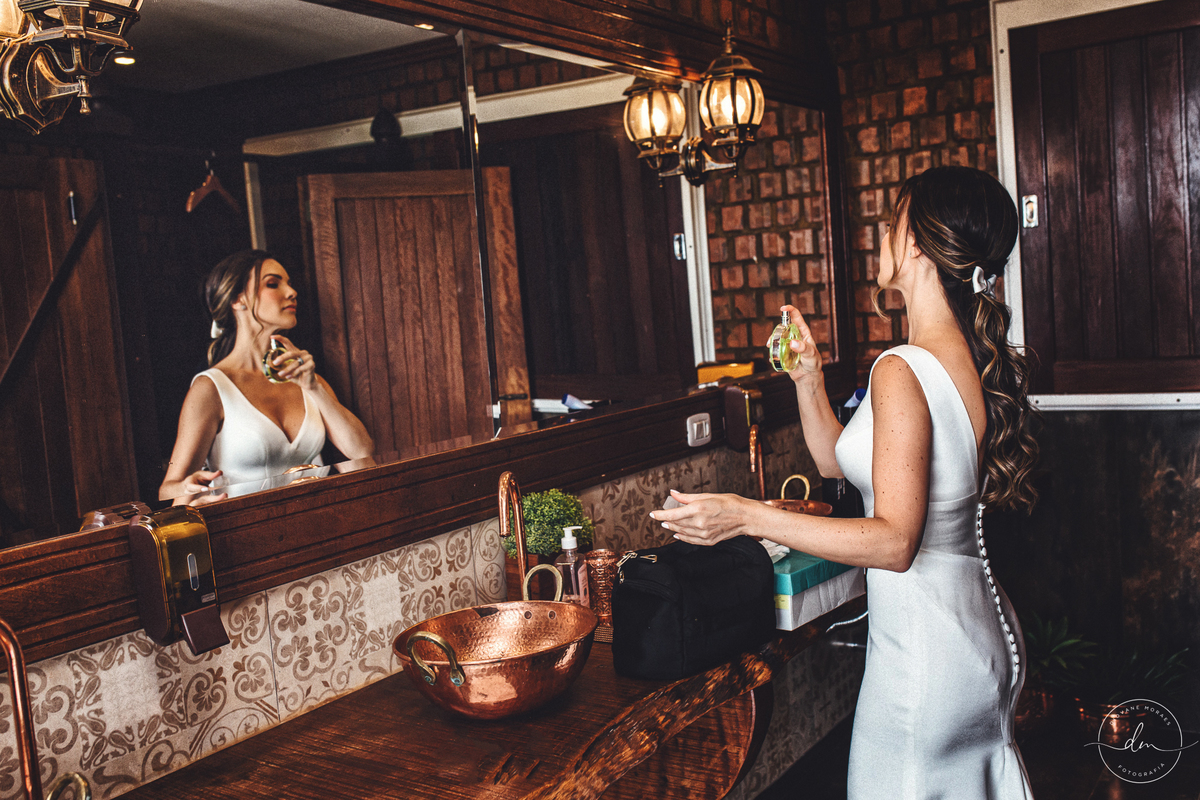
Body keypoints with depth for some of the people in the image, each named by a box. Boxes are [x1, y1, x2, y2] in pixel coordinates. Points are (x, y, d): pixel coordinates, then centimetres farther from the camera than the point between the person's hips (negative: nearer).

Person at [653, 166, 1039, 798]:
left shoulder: (901, 372, -24)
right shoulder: (972, 358, 5)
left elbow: (894, 542, -27)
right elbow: (835, 461, 13)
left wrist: (747, 517, -28)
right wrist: (808, 378, 4)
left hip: (923, 648, -9)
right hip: (984, 636, 9)